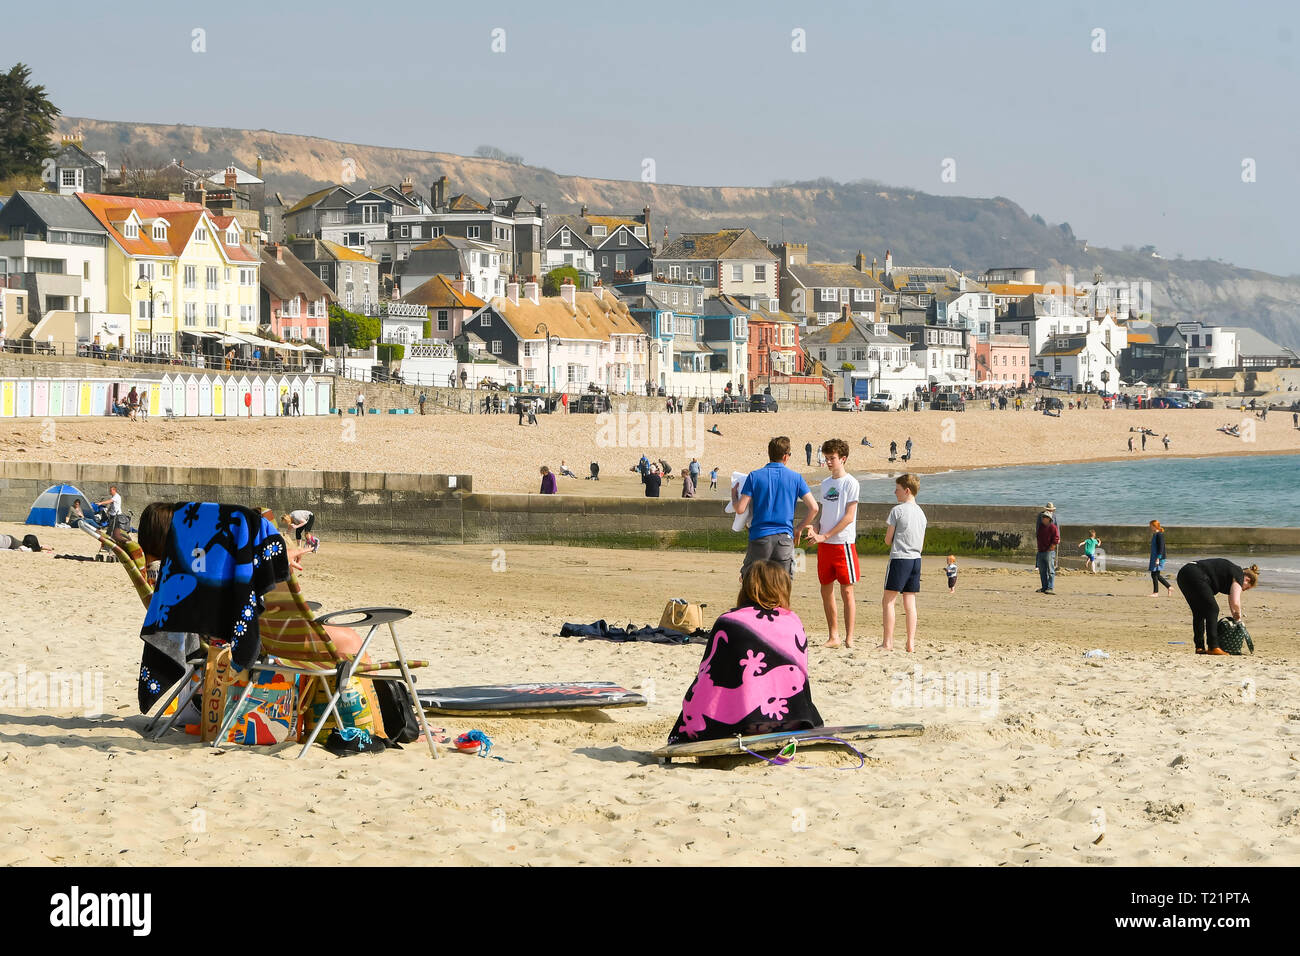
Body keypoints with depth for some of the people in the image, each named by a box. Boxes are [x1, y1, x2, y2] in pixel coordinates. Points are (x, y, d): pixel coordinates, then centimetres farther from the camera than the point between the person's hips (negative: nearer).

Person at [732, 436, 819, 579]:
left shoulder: (754, 476, 0)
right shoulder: (796, 478, 3)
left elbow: (740, 509, -5)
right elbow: (813, 508, -2)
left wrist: (734, 496, 17)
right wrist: (799, 529, 13)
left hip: (759, 538, -1)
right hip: (785, 540, 1)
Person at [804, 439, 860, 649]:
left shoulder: (850, 483, -7)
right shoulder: (825, 483, 14)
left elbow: (849, 517, -12)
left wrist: (825, 536, -14)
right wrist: (815, 530, 0)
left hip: (843, 543, -7)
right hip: (824, 545, 7)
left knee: (847, 591, -4)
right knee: (826, 590, 7)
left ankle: (849, 639, -1)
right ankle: (833, 637, 15)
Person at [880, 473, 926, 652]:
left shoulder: (898, 510, -8)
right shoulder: (921, 513, 14)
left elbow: (888, 540, -4)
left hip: (899, 558, -7)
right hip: (916, 559, 7)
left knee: (888, 601, -1)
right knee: (910, 603, 7)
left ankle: (888, 642, -5)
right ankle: (911, 643, 3)